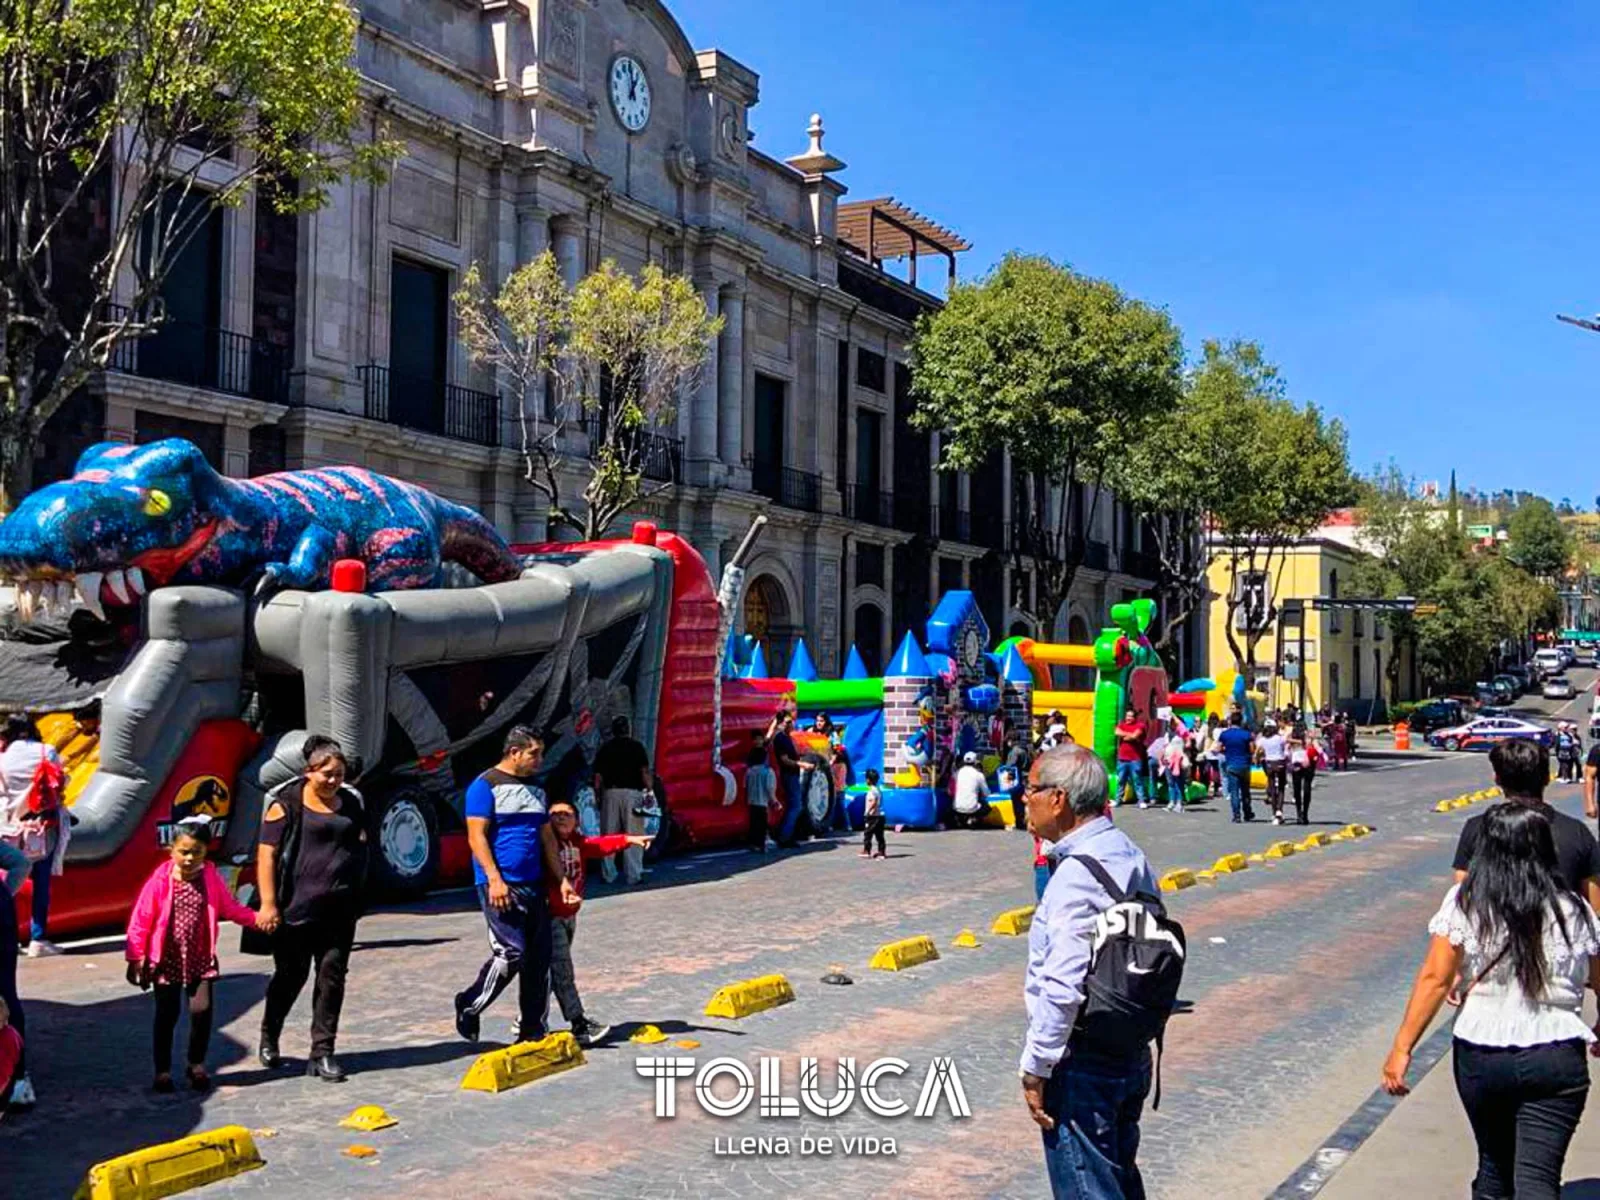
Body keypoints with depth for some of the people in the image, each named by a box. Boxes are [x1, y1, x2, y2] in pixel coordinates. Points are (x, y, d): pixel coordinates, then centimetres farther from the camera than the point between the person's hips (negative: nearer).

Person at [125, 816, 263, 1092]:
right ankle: (163, 1070, 21)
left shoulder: (211, 879, -4)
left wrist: (257, 919, -9)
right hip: (167, 960, -2)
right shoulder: (161, 881, -13)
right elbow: (141, 920, -9)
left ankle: (196, 1065, 24)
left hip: (200, 959, 2)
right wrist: (136, 958, -9)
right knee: (167, 1013, 6)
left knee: (202, 1011, 4)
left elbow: (230, 908, 5)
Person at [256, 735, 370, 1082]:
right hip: (297, 908, -4)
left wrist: (357, 902, 16)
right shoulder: (286, 803, -5)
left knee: (332, 977, 1)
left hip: (340, 910, 4)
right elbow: (266, 854, -8)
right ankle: (269, 1037, 33)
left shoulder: (351, 802, 11)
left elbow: (360, 849, 21)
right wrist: (268, 903, -15)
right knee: (291, 976, 9)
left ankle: (322, 1053, 6)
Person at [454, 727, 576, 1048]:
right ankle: (469, 1007, 9)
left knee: (539, 958, 4)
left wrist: (561, 879, 13)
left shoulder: (535, 789, 17)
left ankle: (530, 1029, 13)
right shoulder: (486, 785, -5)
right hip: (502, 886, -7)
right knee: (511, 952, -13)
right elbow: (477, 836, -12)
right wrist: (494, 879, -20)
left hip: (534, 885, 7)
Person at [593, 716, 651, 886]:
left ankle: (608, 875, 11)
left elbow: (598, 776, 6)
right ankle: (633, 876, -5)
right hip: (632, 792, -3)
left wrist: (598, 796, 12)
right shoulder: (636, 746, 3)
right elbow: (644, 771, -6)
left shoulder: (606, 748, 10)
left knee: (608, 835, 9)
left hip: (610, 792, 3)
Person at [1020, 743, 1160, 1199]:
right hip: (1132, 1051, 9)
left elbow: (1063, 988, -26)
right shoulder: (1130, 855, 6)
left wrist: (1034, 1068, -17)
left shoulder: (1077, 875, -23)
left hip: (1084, 1061, -9)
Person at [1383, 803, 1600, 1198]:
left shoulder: (1464, 903, -6)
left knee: (1494, 1165, 20)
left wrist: (1402, 1047, -5)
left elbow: (1435, 978, -9)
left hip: (1480, 1055, 1)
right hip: (1556, 1060, -1)